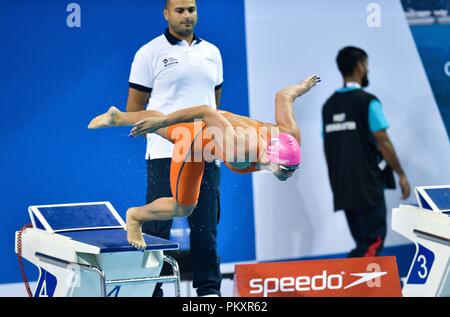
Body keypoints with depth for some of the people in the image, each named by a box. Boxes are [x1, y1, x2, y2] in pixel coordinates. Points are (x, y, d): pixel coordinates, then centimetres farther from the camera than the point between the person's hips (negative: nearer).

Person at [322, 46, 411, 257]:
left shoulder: (329, 105, 9)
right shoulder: (367, 101, -11)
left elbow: (328, 149, 13)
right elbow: (383, 143, -12)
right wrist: (401, 174, -2)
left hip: (343, 187, 7)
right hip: (367, 185, -7)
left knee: (364, 243, 13)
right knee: (373, 241, -4)